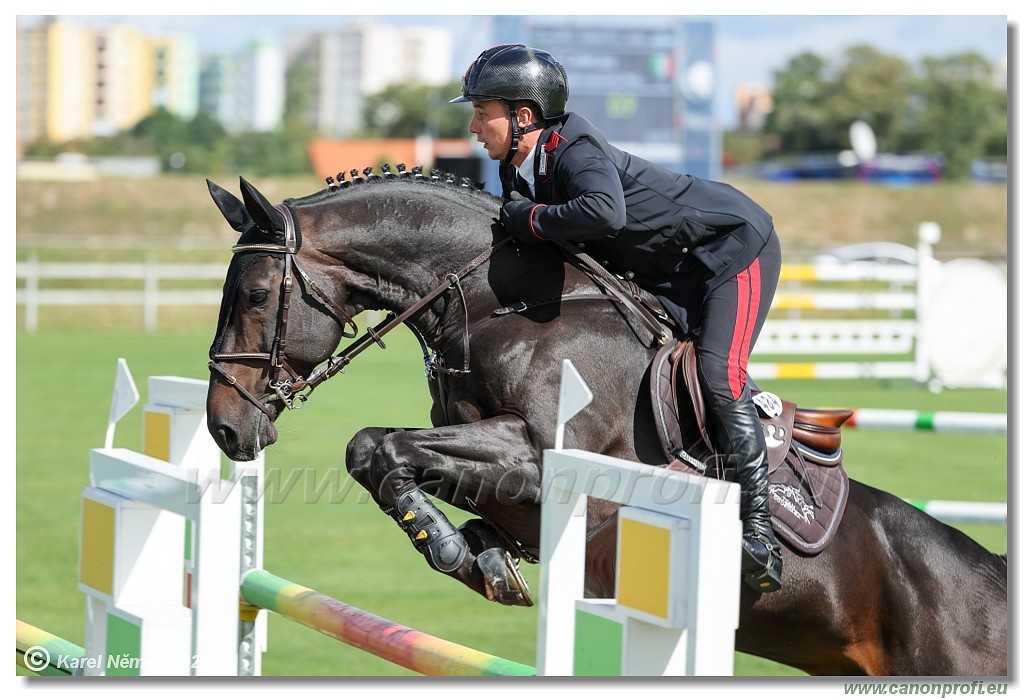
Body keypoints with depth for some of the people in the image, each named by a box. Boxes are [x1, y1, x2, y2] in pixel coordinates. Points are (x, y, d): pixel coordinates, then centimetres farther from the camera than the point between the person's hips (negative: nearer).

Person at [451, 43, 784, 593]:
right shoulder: (516, 172, -3)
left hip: (734, 245, -10)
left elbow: (604, 211, -51)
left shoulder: (577, 149, -31)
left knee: (717, 373, -23)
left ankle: (759, 531, -25)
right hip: (669, 274, 10)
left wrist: (530, 220, -36)